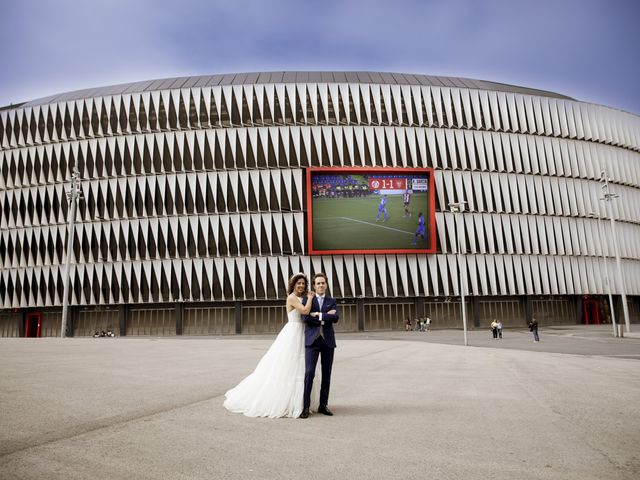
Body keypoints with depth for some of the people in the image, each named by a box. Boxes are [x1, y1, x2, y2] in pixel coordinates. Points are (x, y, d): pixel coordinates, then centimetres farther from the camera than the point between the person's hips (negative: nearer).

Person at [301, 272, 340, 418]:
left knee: (326, 374, 6)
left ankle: (323, 405, 16)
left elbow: (336, 318, -5)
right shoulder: (308, 300, 7)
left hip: (328, 341, 3)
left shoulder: (332, 301, 11)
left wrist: (319, 315, -10)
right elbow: (306, 318, -9)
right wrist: (326, 316, -10)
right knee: (309, 372, -12)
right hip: (312, 340, -2)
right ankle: (305, 406, -5)